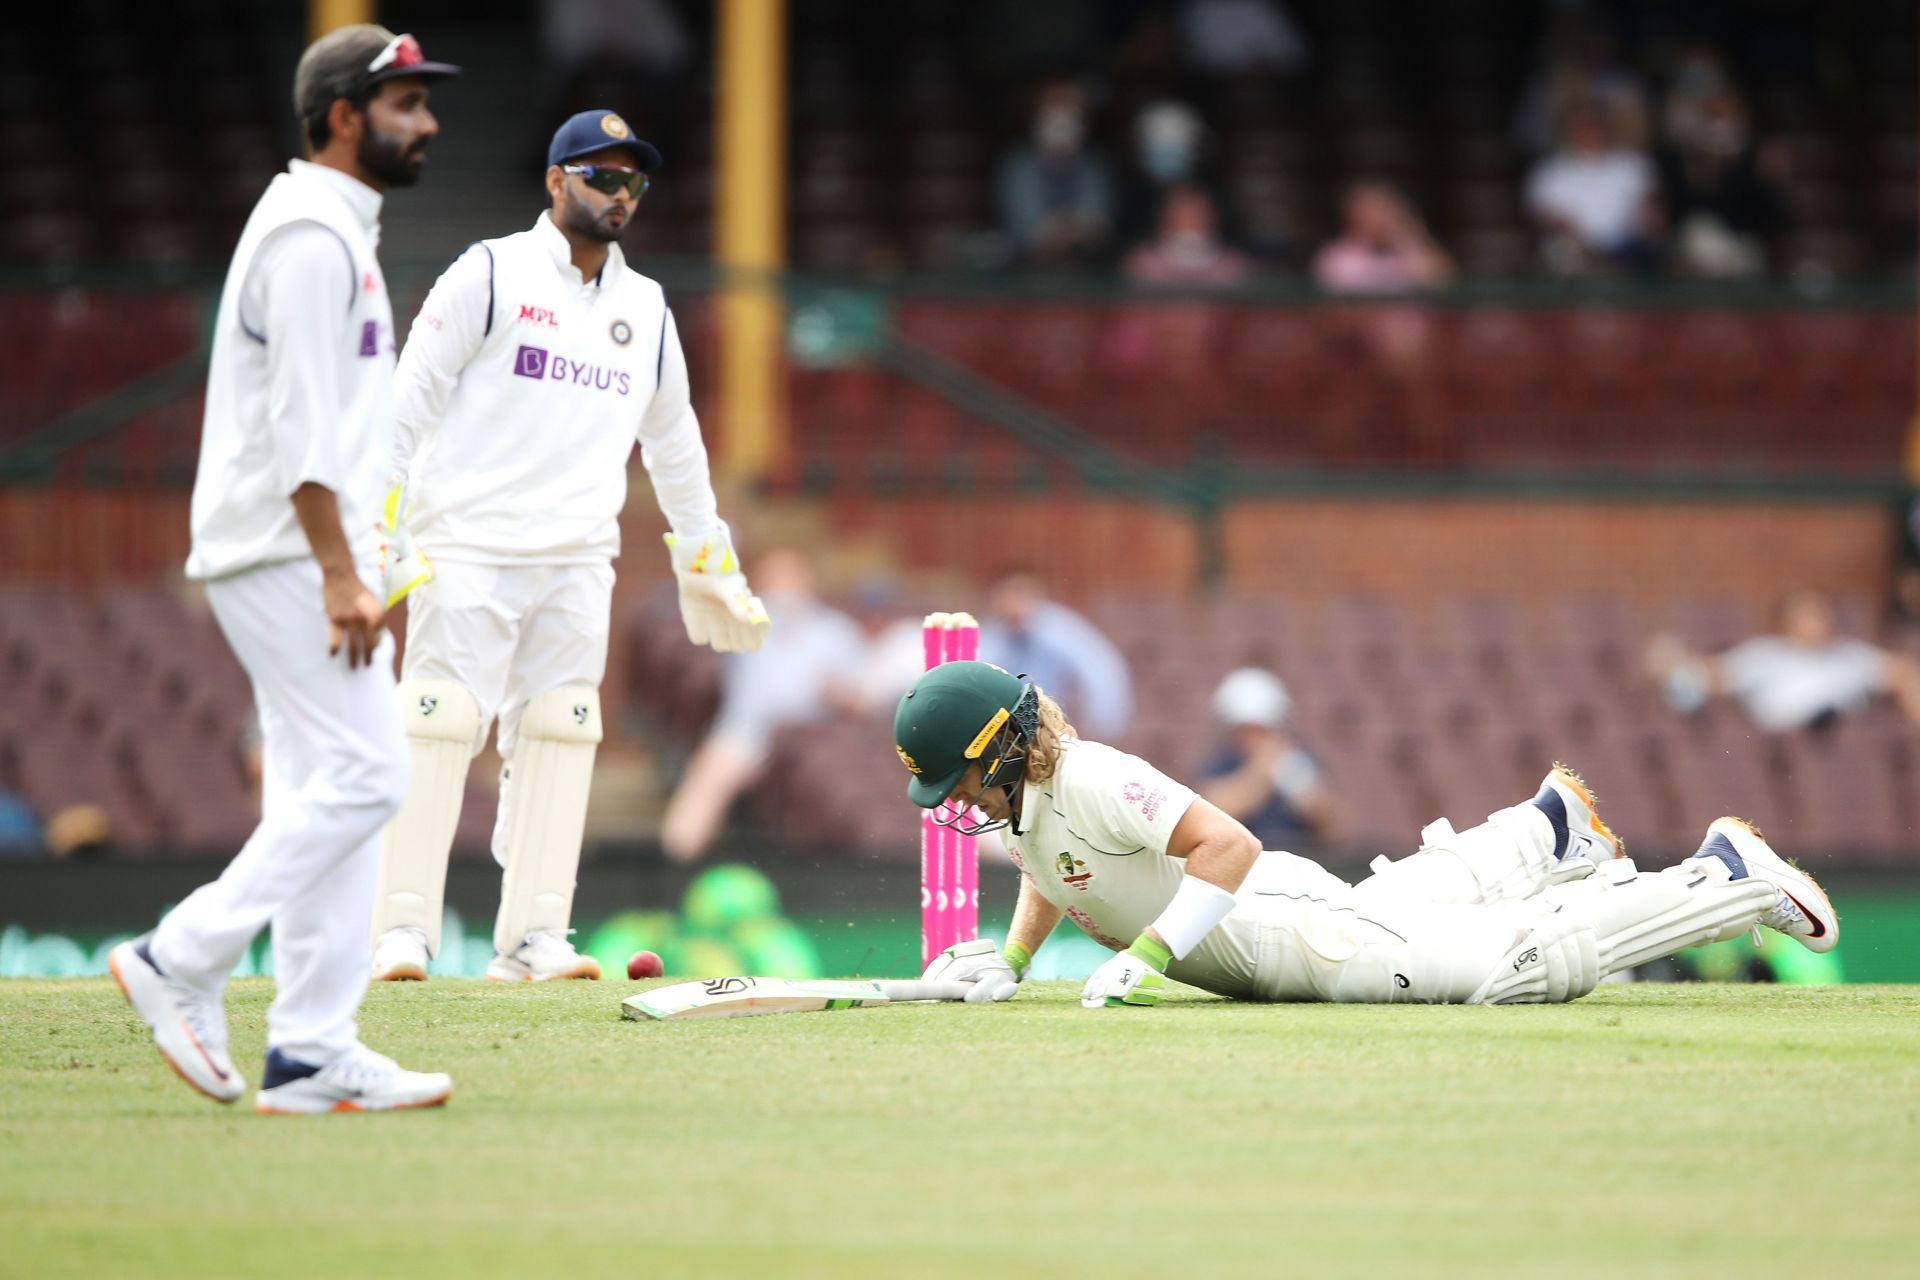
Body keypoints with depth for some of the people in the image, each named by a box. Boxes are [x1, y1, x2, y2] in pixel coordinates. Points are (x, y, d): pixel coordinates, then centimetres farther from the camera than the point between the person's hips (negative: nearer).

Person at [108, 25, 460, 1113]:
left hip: (312, 558, 10)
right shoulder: (315, 237, -13)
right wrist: (343, 577, -24)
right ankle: (184, 963, -9)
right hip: (289, 552, -10)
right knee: (362, 775, -13)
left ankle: (313, 1053, 4)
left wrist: (362, 574, 21)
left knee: (326, 791, 6)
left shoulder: (338, 234, 20)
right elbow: (301, 428, -20)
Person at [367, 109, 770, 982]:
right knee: (437, 730, -10)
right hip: (469, 546, -5)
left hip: (578, 565, 5)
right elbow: (410, 396, -4)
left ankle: (532, 939, 2)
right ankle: (402, 932, -10)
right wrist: (380, 515, -12)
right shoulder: (489, 276, 0)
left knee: (556, 739, 0)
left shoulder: (646, 310, 16)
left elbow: (673, 442, 26)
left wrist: (706, 558, 26)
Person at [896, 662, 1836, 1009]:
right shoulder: (1011, 805, 0)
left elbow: (1231, 845, -37)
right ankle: (1542, 829, 57)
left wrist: (1146, 958, -39)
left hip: (1300, 934, -9)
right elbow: (1048, 875, 22)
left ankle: (1731, 878, 0)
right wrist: (1011, 961, 5)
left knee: (1522, 965, -12)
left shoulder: (1091, 781, -29)